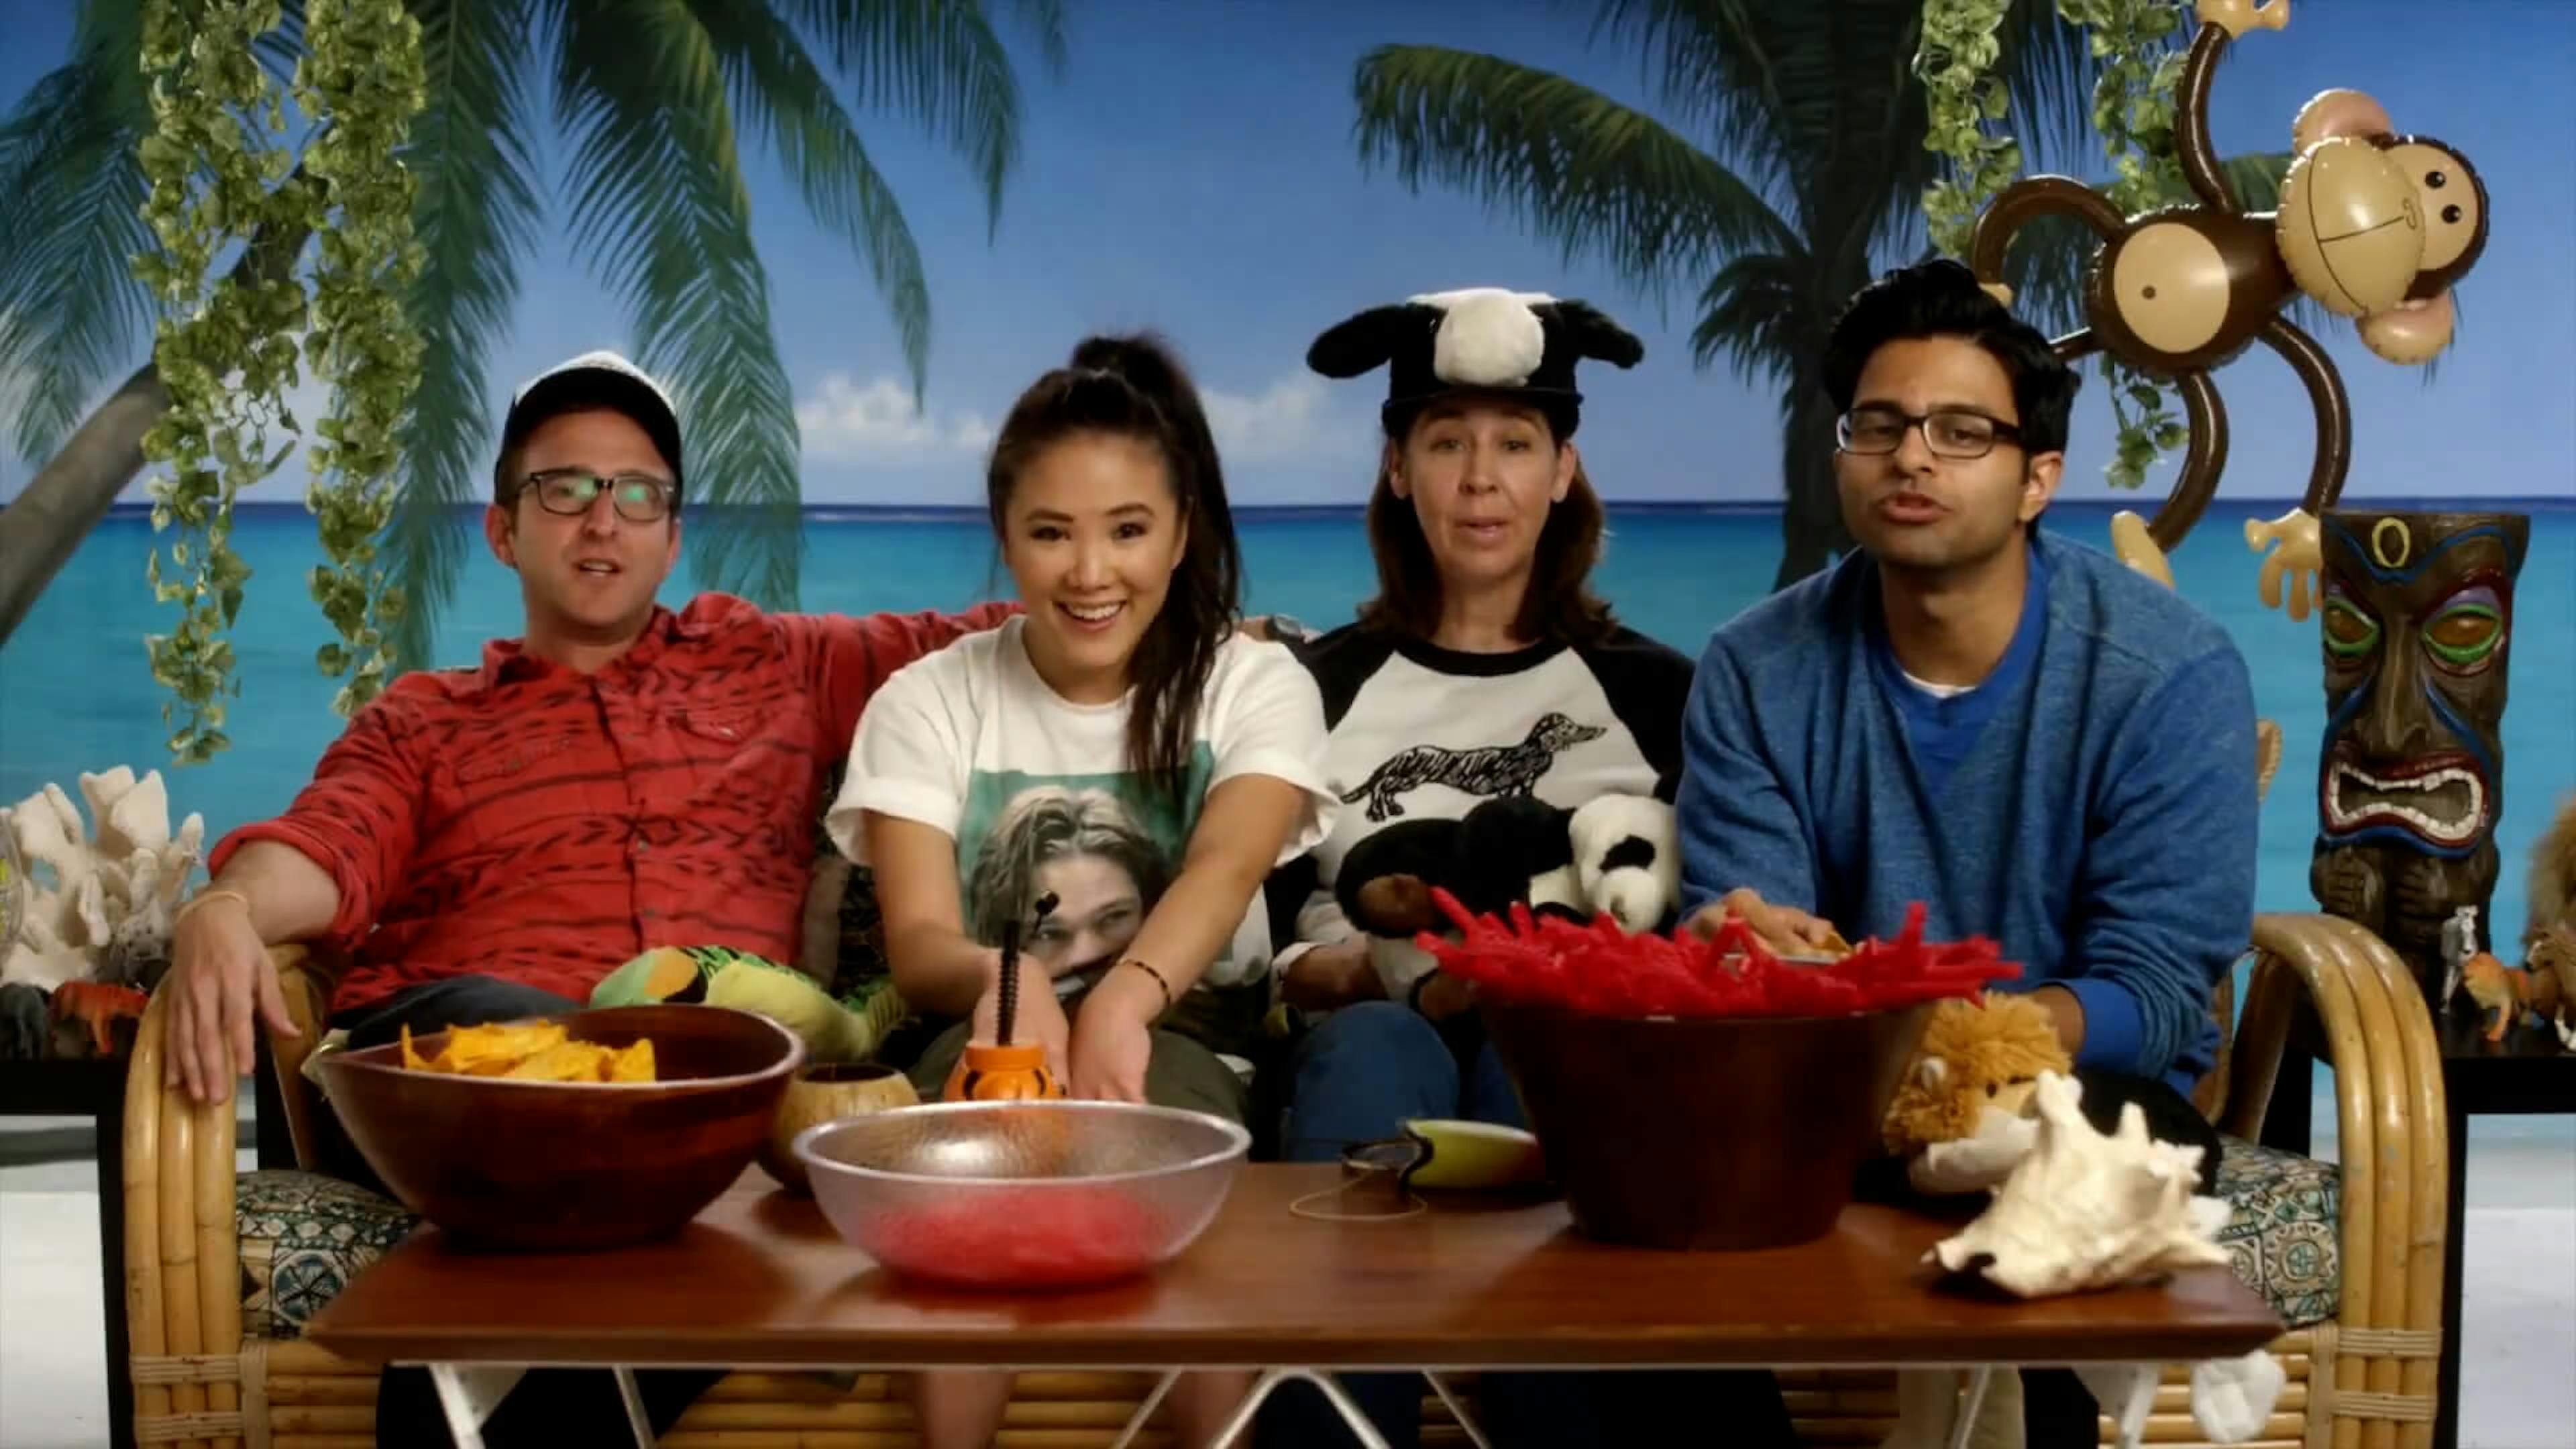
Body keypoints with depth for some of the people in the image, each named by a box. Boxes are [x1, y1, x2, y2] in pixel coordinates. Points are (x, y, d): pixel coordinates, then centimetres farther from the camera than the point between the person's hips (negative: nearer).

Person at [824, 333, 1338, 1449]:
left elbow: (1225, 867, -23)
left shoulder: (1256, 685, -2)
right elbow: (915, 944, -12)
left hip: (1185, 1042, 0)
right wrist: (1004, 977, -38)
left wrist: (1123, 998, -46)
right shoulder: (928, 702, 0)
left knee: (1155, 1099, -34)